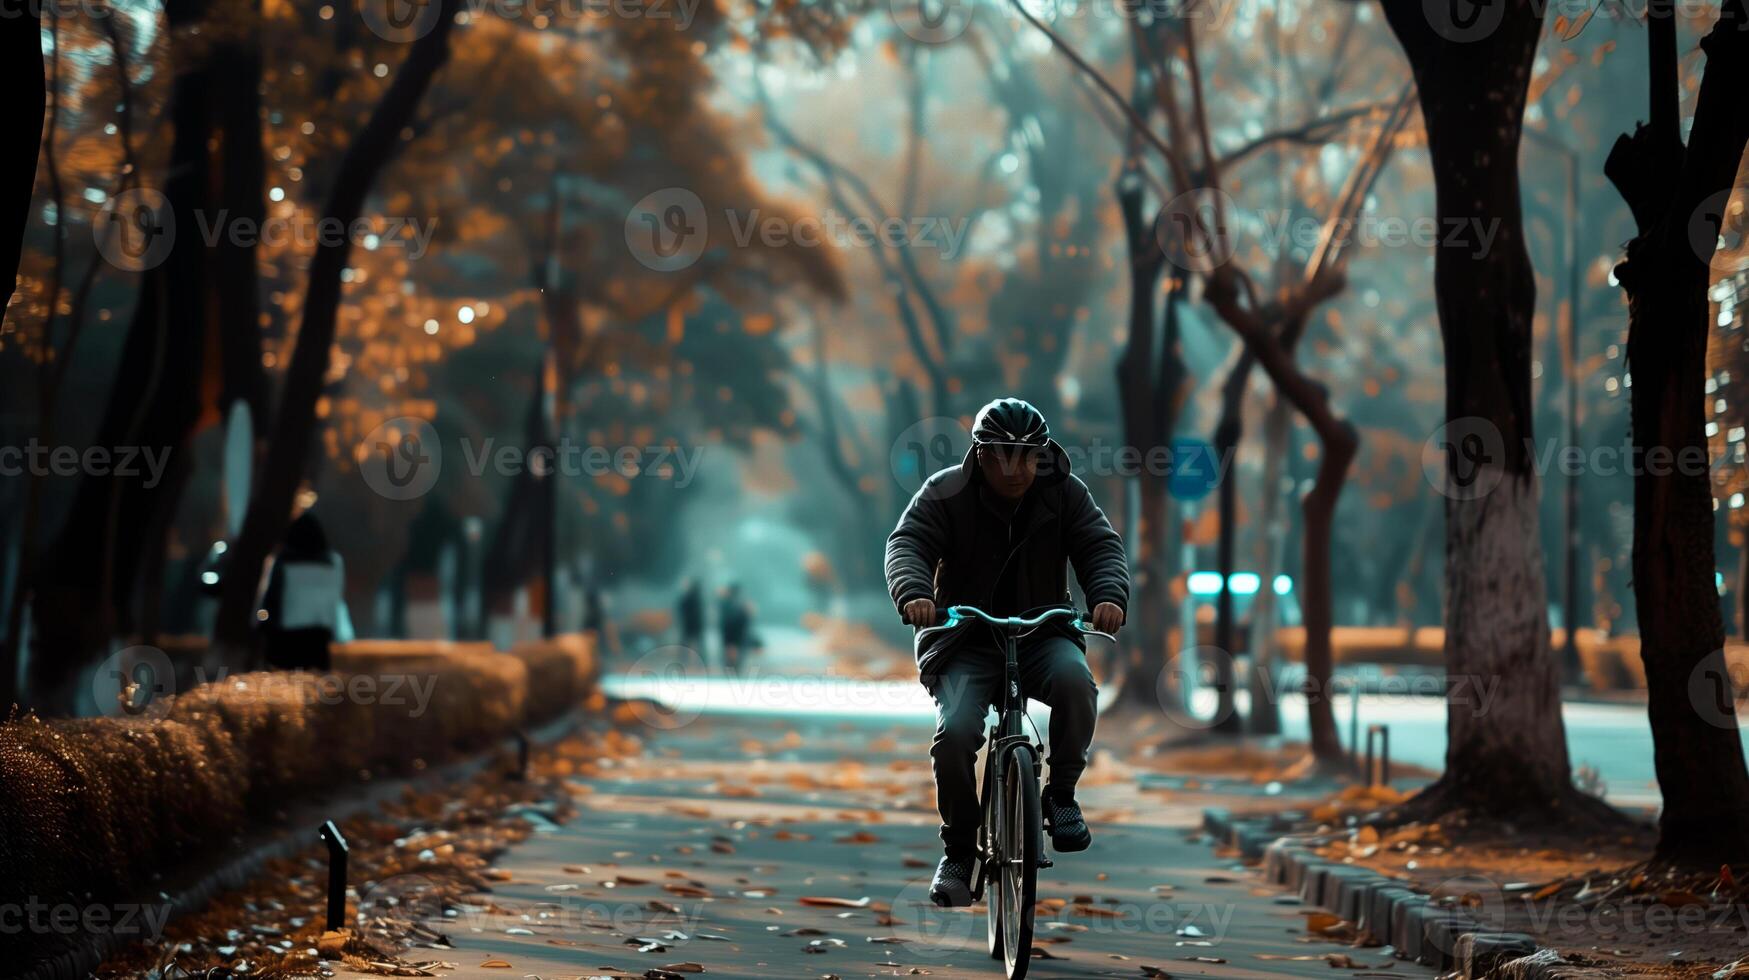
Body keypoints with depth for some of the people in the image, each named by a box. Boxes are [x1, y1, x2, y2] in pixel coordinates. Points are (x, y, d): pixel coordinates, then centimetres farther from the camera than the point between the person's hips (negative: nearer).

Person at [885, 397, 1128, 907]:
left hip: (1041, 634, 1)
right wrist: (914, 594, -39)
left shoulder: (1064, 493, 0)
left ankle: (1061, 794, -10)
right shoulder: (945, 493, -5)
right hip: (965, 641, -1)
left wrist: (1109, 596, -32)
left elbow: (1101, 545, -9)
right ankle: (958, 850, -3)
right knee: (955, 732, -25)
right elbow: (907, 543, -17)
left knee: (1074, 678, -33)